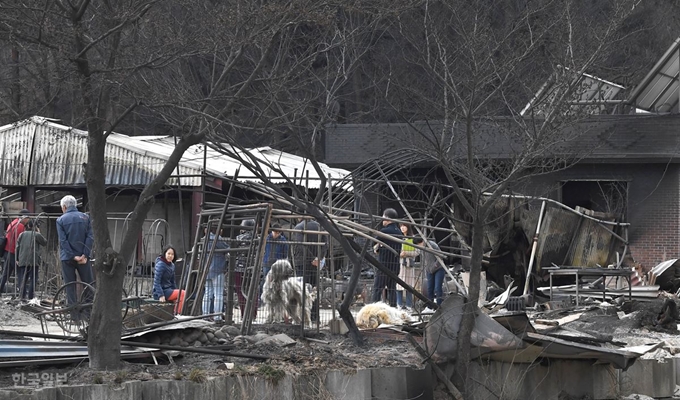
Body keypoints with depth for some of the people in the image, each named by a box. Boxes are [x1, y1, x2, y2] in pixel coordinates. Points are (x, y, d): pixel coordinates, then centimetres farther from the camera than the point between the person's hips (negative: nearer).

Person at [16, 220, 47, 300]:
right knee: (33, 279, 0)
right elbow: (45, 242, 8)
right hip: (33, 260, -4)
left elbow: (17, 247, 9)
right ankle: (30, 296, -4)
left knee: (23, 279, 9)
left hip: (22, 260, 4)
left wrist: (17, 259, 13)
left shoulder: (22, 234, 9)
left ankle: (22, 296, 7)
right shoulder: (36, 235, -4)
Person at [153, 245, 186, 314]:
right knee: (183, 294, -19)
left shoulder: (172, 265, 13)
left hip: (169, 290, 9)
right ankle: (178, 315, -15)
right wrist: (161, 295, -23)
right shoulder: (160, 264, -13)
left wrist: (176, 292, 12)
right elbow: (156, 282, -17)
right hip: (162, 291, -9)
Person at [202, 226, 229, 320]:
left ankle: (206, 315, 10)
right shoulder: (217, 239, -13)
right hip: (217, 270, -8)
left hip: (206, 270, 8)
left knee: (207, 294, 10)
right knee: (218, 294, -5)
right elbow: (228, 249, -16)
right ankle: (217, 316, -8)